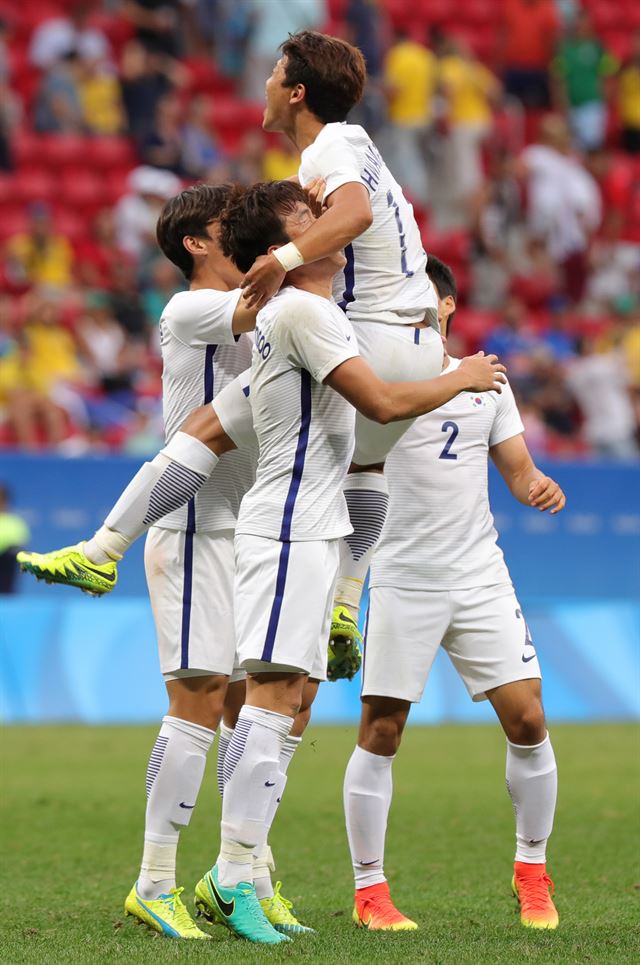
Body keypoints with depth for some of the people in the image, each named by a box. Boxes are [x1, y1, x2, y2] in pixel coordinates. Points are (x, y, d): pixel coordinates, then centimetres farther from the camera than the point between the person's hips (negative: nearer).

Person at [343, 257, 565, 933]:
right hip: (402, 579, -3)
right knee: (380, 731, -4)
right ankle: (369, 890, 7)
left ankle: (532, 872, 14)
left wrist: (538, 488, -9)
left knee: (527, 721, -4)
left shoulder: (485, 382, 10)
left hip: (480, 575, 3)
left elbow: (516, 469, 13)